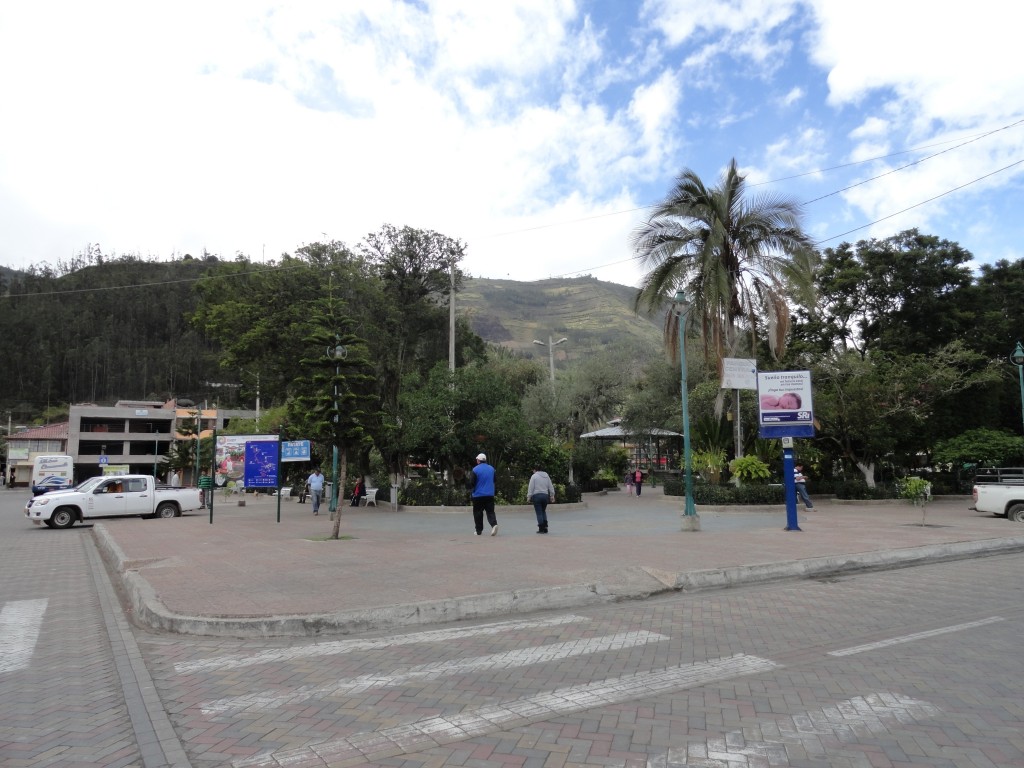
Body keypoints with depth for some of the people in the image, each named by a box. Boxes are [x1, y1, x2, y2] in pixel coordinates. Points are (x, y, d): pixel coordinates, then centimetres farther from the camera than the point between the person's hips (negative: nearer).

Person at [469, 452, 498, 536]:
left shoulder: (475, 470, -10)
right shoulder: (492, 469, 6)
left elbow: (472, 483, -11)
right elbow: (494, 480, 14)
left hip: (478, 495, -3)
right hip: (490, 495, 3)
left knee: (478, 513, 8)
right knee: (490, 511, 4)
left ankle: (479, 530, 11)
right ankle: (494, 524, -21)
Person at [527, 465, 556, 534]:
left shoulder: (534, 476, -2)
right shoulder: (547, 476, 13)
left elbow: (531, 487, -6)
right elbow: (551, 487, 14)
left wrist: (529, 497, -3)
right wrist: (552, 496, 19)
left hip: (536, 496, -5)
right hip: (545, 496, 5)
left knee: (539, 513, -1)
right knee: (543, 511, 17)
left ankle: (541, 529, -2)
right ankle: (545, 527, 9)